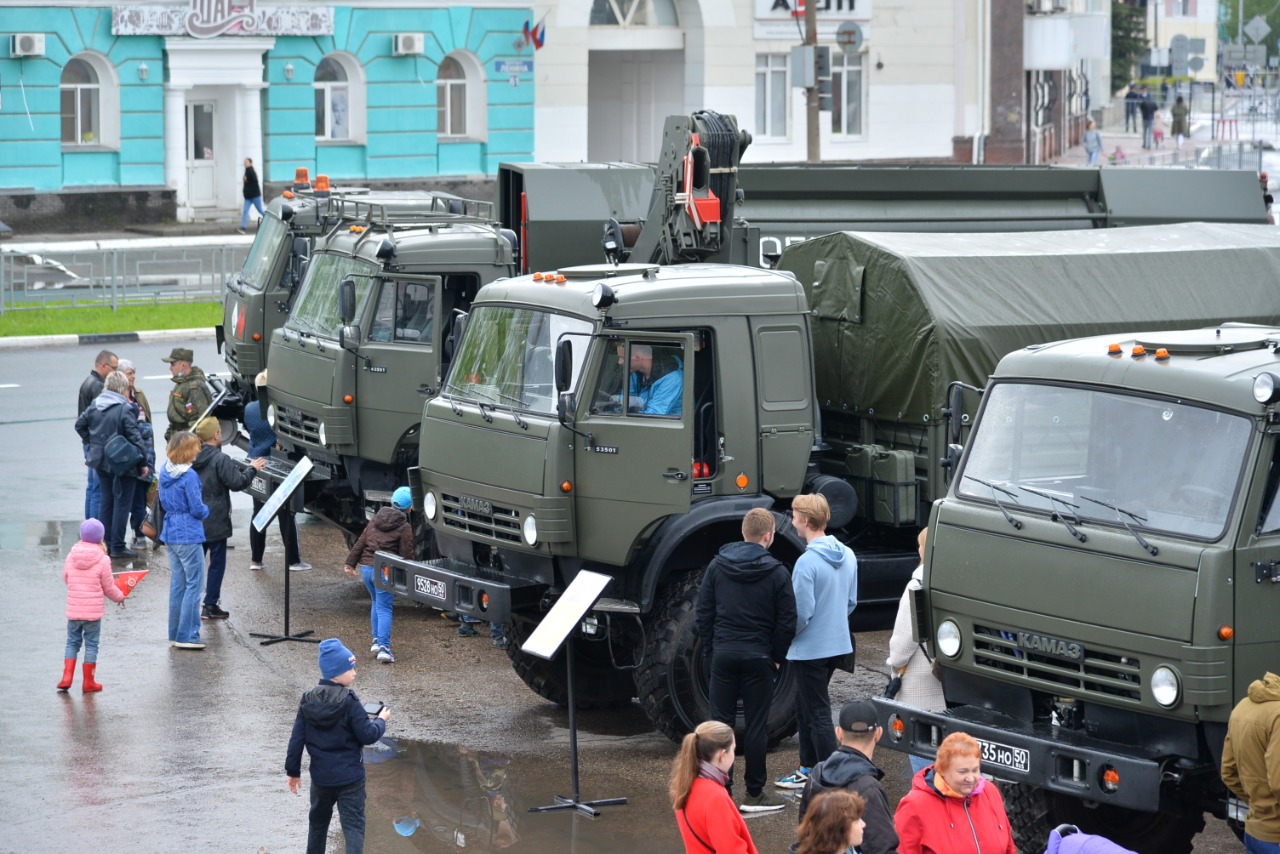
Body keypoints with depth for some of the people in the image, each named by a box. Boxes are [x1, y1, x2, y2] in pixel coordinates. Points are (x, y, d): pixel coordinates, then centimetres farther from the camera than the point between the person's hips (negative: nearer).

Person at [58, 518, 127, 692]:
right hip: (93, 611, -3)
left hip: (73, 610, 3)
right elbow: (109, 587, -4)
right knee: (91, 644, 6)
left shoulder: (71, 556, -3)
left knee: (72, 642, 14)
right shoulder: (103, 560, -11)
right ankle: (88, 682, 10)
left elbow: (66, 578, 10)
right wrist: (120, 597, 16)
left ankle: (67, 676, 4)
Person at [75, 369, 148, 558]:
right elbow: (134, 437, -18)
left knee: (106, 500, 17)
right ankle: (117, 546, 5)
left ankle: (104, 543, 22)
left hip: (101, 461, 7)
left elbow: (80, 424, 12)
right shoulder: (125, 409, -18)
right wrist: (143, 462, -11)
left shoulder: (95, 405, 2)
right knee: (122, 503, 2)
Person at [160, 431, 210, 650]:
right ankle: (187, 636, -3)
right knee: (194, 585, -1)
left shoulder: (164, 472, 6)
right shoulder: (189, 476, -19)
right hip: (188, 535, -8)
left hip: (171, 533, 8)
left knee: (177, 584, 15)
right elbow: (197, 509, -16)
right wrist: (206, 510, 3)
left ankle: (175, 634, 19)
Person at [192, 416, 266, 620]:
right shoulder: (220, 460, -17)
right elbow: (237, 483, -19)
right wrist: (252, 469, -3)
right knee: (217, 563, 3)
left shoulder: (192, 458, 6)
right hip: (215, 522, -7)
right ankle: (210, 606, 5)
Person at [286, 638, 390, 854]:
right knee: (354, 826, -2)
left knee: (318, 822, 23)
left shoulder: (308, 701, -2)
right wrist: (381, 721, 4)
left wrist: (293, 771, 10)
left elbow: (297, 739, 1)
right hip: (350, 777, -5)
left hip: (320, 777, 5)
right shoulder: (349, 702, -17)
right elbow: (367, 735, -15)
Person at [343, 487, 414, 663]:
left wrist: (350, 563, 14)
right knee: (384, 608, -3)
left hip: (365, 567, 6)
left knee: (376, 603, 24)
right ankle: (383, 647, -14)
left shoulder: (376, 520, 11)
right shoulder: (405, 528, -6)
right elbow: (406, 555, -8)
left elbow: (361, 542, 11)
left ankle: (376, 640, 24)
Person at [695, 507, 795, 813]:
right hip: (759, 658, -2)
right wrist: (777, 657, 7)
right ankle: (754, 794, 7)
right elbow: (787, 622, -5)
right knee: (756, 726, 3)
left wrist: (710, 651, 12)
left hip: (723, 654, 3)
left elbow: (704, 613, 5)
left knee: (720, 722, 6)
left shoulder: (717, 566, 3)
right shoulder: (776, 572, -6)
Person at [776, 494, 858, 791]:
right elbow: (851, 602, 12)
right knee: (805, 705, 22)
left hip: (810, 650, -8)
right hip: (838, 643, 8)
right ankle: (808, 769, 30)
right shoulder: (848, 556, 3)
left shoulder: (807, 562, -22)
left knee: (818, 713, 0)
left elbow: (802, 612, -21)